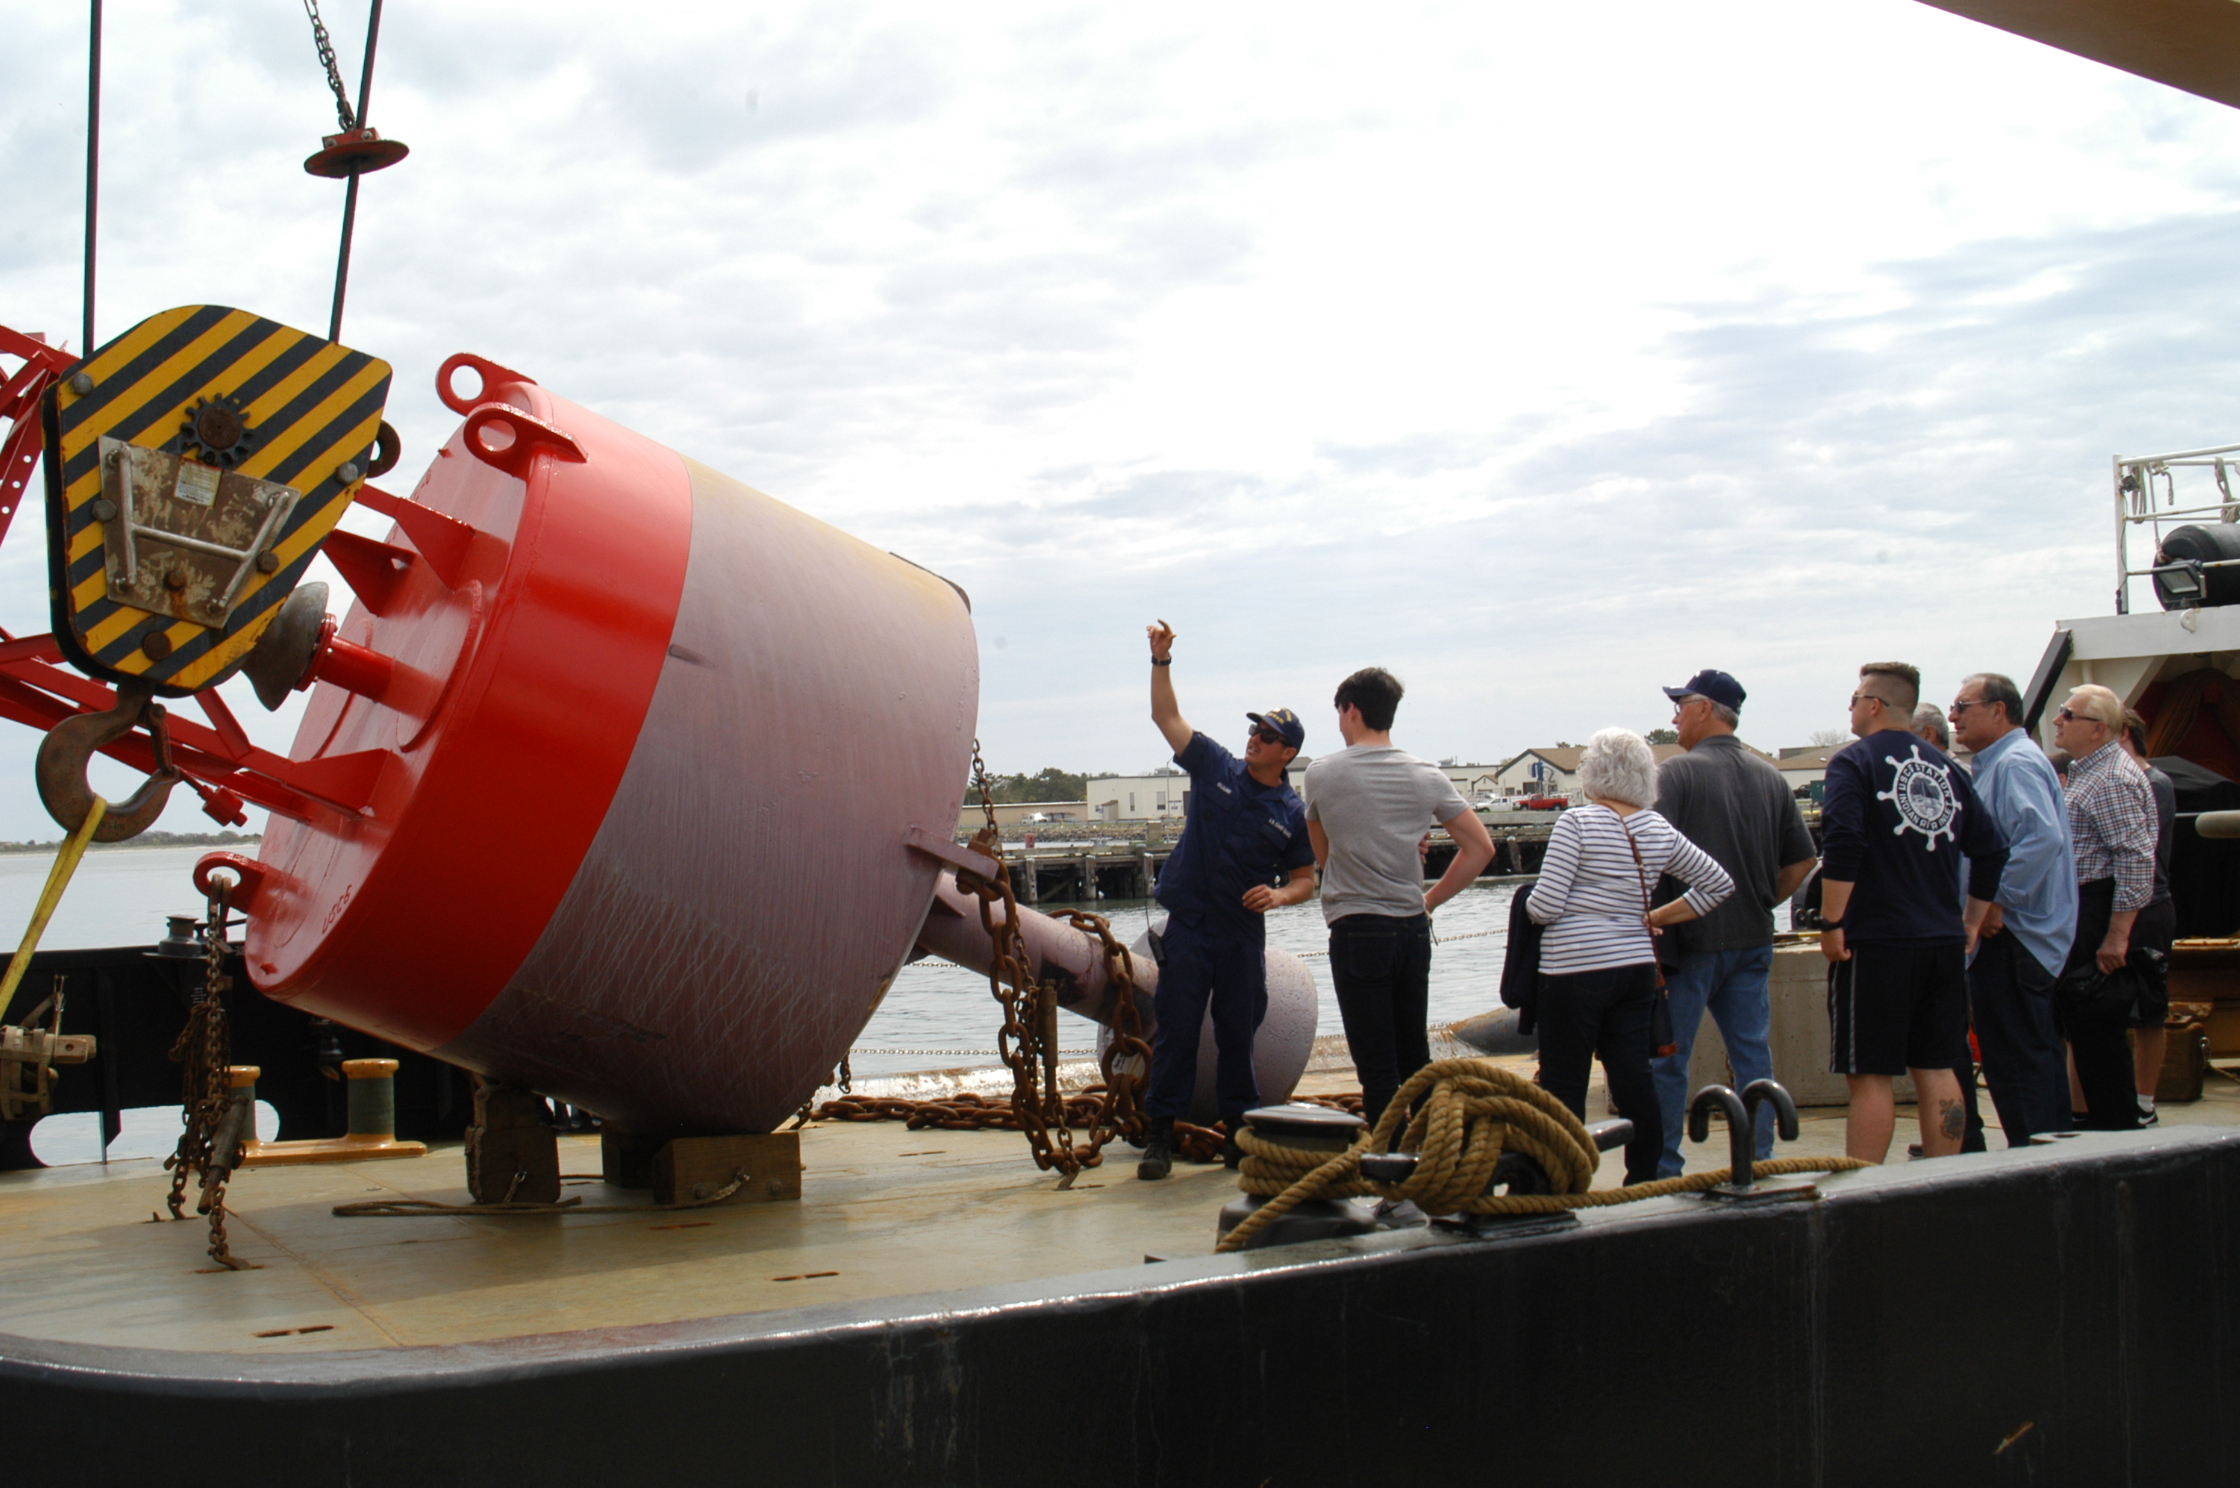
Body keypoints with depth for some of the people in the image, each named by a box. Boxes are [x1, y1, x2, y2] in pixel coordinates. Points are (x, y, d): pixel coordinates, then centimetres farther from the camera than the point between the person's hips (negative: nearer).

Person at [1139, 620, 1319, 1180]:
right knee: (1175, 1032, 0)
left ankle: (1241, 1129, 21)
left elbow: (1305, 880, 7)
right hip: (1188, 928, 0)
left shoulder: (1293, 812, 1)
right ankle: (1160, 1134, 5)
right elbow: (1167, 716, 2)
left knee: (1238, 1035, 8)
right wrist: (1161, 660, -8)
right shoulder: (1216, 767, 2)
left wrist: (1278, 894, -13)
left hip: (1244, 935, 0)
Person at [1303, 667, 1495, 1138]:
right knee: (1415, 1059, 14)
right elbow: (1481, 848, 3)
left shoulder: (1322, 773, -3)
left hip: (1356, 930, -4)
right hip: (1413, 929, 4)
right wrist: (1430, 900, 9)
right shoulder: (1427, 777, 3)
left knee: (1377, 1067, -1)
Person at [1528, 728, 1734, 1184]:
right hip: (1637, 968, 6)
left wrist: (1527, 903, 9)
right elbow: (1719, 883, 15)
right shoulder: (1659, 830, 8)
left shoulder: (1576, 823, -10)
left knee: (1563, 1083, 1)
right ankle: (1646, 1183, 13)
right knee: (1635, 1079, 8)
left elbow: (1546, 905, -13)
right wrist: (1656, 918, 15)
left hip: (1575, 968, -6)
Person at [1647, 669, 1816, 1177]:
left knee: (1667, 1058, 2)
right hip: (1753, 940, 6)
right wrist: (1758, 904, 17)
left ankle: (1663, 1169, 5)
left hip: (1691, 941, -5)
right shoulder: (1770, 776, 8)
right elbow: (1801, 862, 11)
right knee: (1753, 1053, 9)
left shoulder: (1677, 772, -10)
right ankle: (1760, 1160, 12)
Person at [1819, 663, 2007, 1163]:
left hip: (1875, 942, -6)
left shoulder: (1855, 761, -6)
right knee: (1938, 1071, 10)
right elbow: (1991, 850, 14)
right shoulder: (1947, 768, 13)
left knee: (1871, 1075, -3)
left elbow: (1842, 845, -19)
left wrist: (1831, 923, -14)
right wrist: (1971, 923, 20)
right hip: (1944, 943, 6)